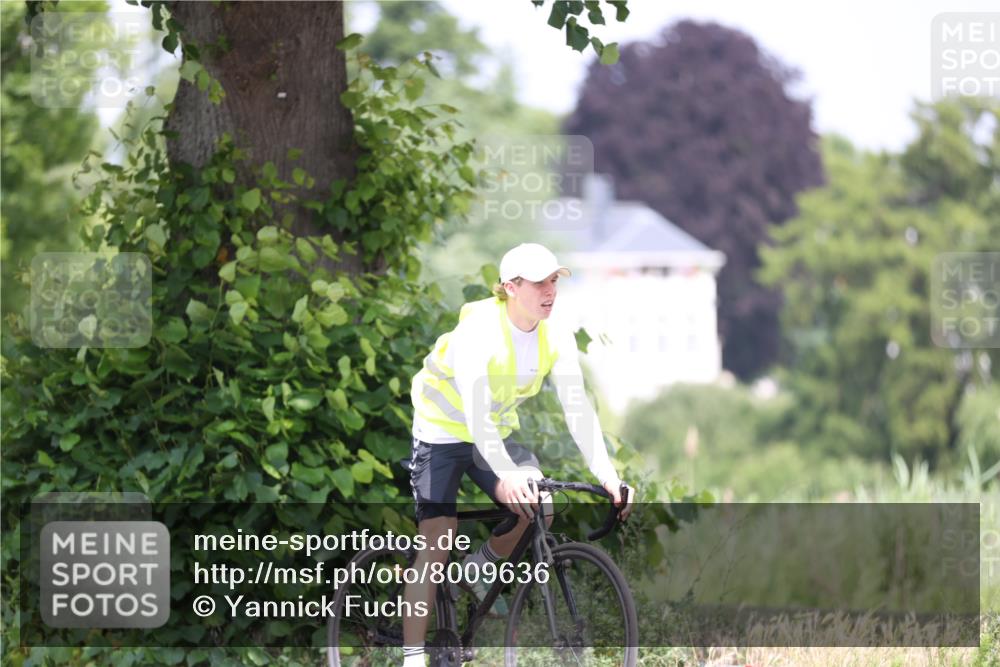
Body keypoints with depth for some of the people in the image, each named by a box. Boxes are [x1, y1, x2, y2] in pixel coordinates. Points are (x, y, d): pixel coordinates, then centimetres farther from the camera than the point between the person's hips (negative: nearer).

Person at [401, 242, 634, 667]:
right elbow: (476, 411, -38)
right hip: (444, 433, -6)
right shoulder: (477, 330, -29)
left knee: (540, 511, -15)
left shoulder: (557, 338, -11)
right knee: (436, 544, -14)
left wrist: (606, 472, -27)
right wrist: (507, 476, -49)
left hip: (497, 435, 6)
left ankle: (481, 568, 15)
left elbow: (577, 407, -15)